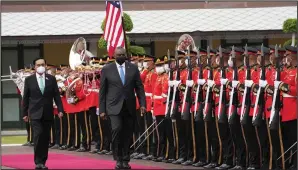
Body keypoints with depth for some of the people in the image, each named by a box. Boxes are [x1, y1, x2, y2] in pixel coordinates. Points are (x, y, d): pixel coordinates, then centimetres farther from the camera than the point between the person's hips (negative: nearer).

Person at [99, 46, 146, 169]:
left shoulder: (133, 68, 7)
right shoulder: (107, 70, 2)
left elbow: (139, 87, 7)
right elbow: (102, 91, 3)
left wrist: (142, 104, -4)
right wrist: (102, 110, 0)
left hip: (129, 107, 2)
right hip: (114, 107, -2)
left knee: (127, 134, 4)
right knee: (117, 129, -19)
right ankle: (118, 159, -8)